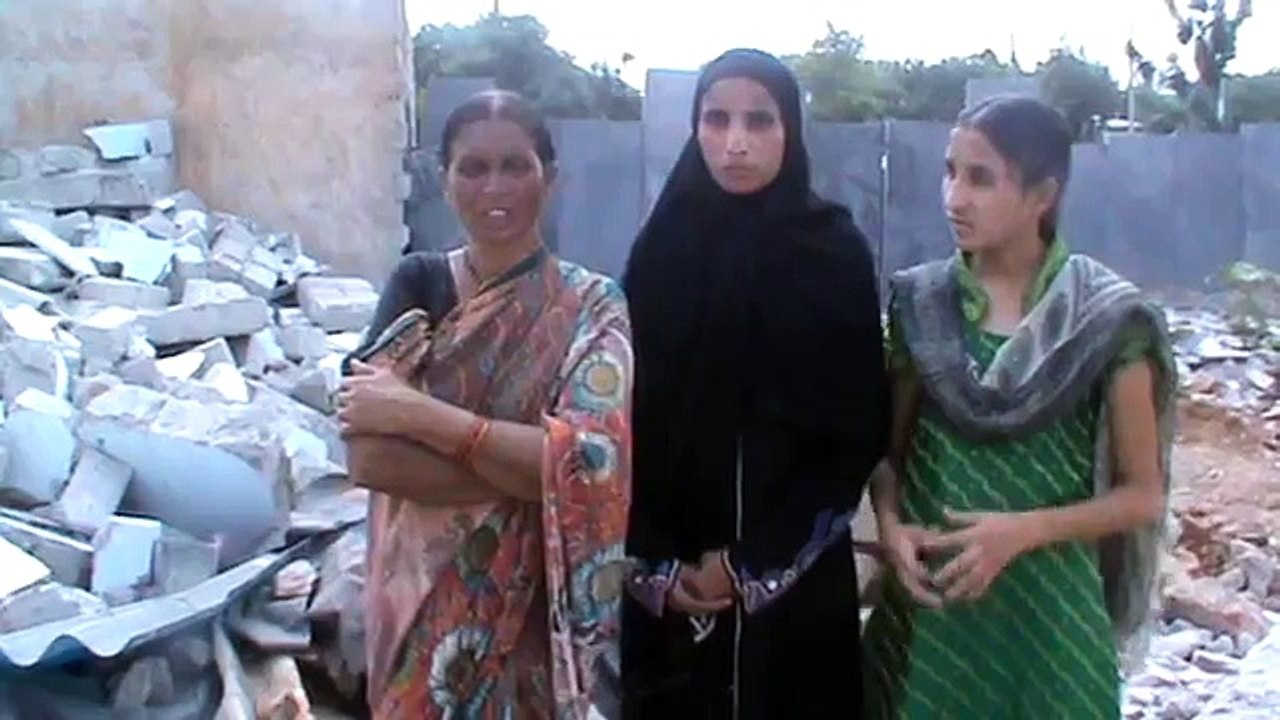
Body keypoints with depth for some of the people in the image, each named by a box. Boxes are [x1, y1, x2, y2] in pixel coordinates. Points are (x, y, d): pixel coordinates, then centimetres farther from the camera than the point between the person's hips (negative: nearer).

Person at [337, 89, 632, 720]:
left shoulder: (592, 309, -7)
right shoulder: (418, 285, -3)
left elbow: (589, 464, -21)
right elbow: (369, 458, -15)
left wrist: (420, 414, -21)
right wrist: (534, 472, -20)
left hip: (545, 605, -1)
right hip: (426, 602, 1)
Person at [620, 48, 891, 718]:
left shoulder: (835, 250, -5)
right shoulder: (663, 247, 0)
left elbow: (859, 428, -6)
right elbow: (629, 417, 1)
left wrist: (756, 562, -9)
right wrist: (654, 561, -7)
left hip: (792, 577, -1)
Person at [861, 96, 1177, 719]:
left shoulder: (1107, 320, -8)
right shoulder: (921, 303, 0)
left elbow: (1143, 496, -3)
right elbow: (890, 448, 8)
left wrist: (1023, 530, -17)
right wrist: (890, 524, -12)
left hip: (1049, 612, -2)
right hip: (927, 606, 2)